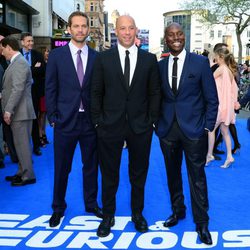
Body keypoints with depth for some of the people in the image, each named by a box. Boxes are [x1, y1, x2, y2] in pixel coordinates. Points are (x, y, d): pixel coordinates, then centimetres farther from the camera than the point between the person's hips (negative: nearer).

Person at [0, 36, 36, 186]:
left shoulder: (20, 63, -14)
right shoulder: (16, 62, 16)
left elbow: (18, 89, -22)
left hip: (20, 111, -9)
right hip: (17, 111, 9)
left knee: (22, 144, -3)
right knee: (21, 143, 14)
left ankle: (28, 176, 6)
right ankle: (22, 172, 24)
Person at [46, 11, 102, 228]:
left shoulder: (96, 57, 3)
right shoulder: (56, 55, -1)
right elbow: (50, 89, -1)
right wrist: (52, 118, -6)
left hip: (90, 121, 2)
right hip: (65, 120, -1)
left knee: (91, 166, 13)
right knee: (62, 168, 10)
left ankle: (91, 204, 32)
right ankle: (58, 208, 29)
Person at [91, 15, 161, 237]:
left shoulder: (149, 59, 2)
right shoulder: (103, 58, 0)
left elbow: (154, 93, 4)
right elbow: (96, 92, 2)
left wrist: (152, 120, 0)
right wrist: (97, 121, -2)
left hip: (140, 127, 1)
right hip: (110, 126, 0)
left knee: (139, 174, 14)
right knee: (109, 174, 10)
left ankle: (137, 213, 32)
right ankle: (108, 216, 27)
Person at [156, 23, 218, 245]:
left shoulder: (200, 62, -3)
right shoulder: (160, 66, 5)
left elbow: (212, 99, -2)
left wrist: (208, 127, -6)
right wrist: (158, 124, 3)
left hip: (193, 129, -3)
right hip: (167, 129, 3)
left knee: (197, 177, 3)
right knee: (172, 174, 16)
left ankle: (201, 223, 17)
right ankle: (177, 210, 36)